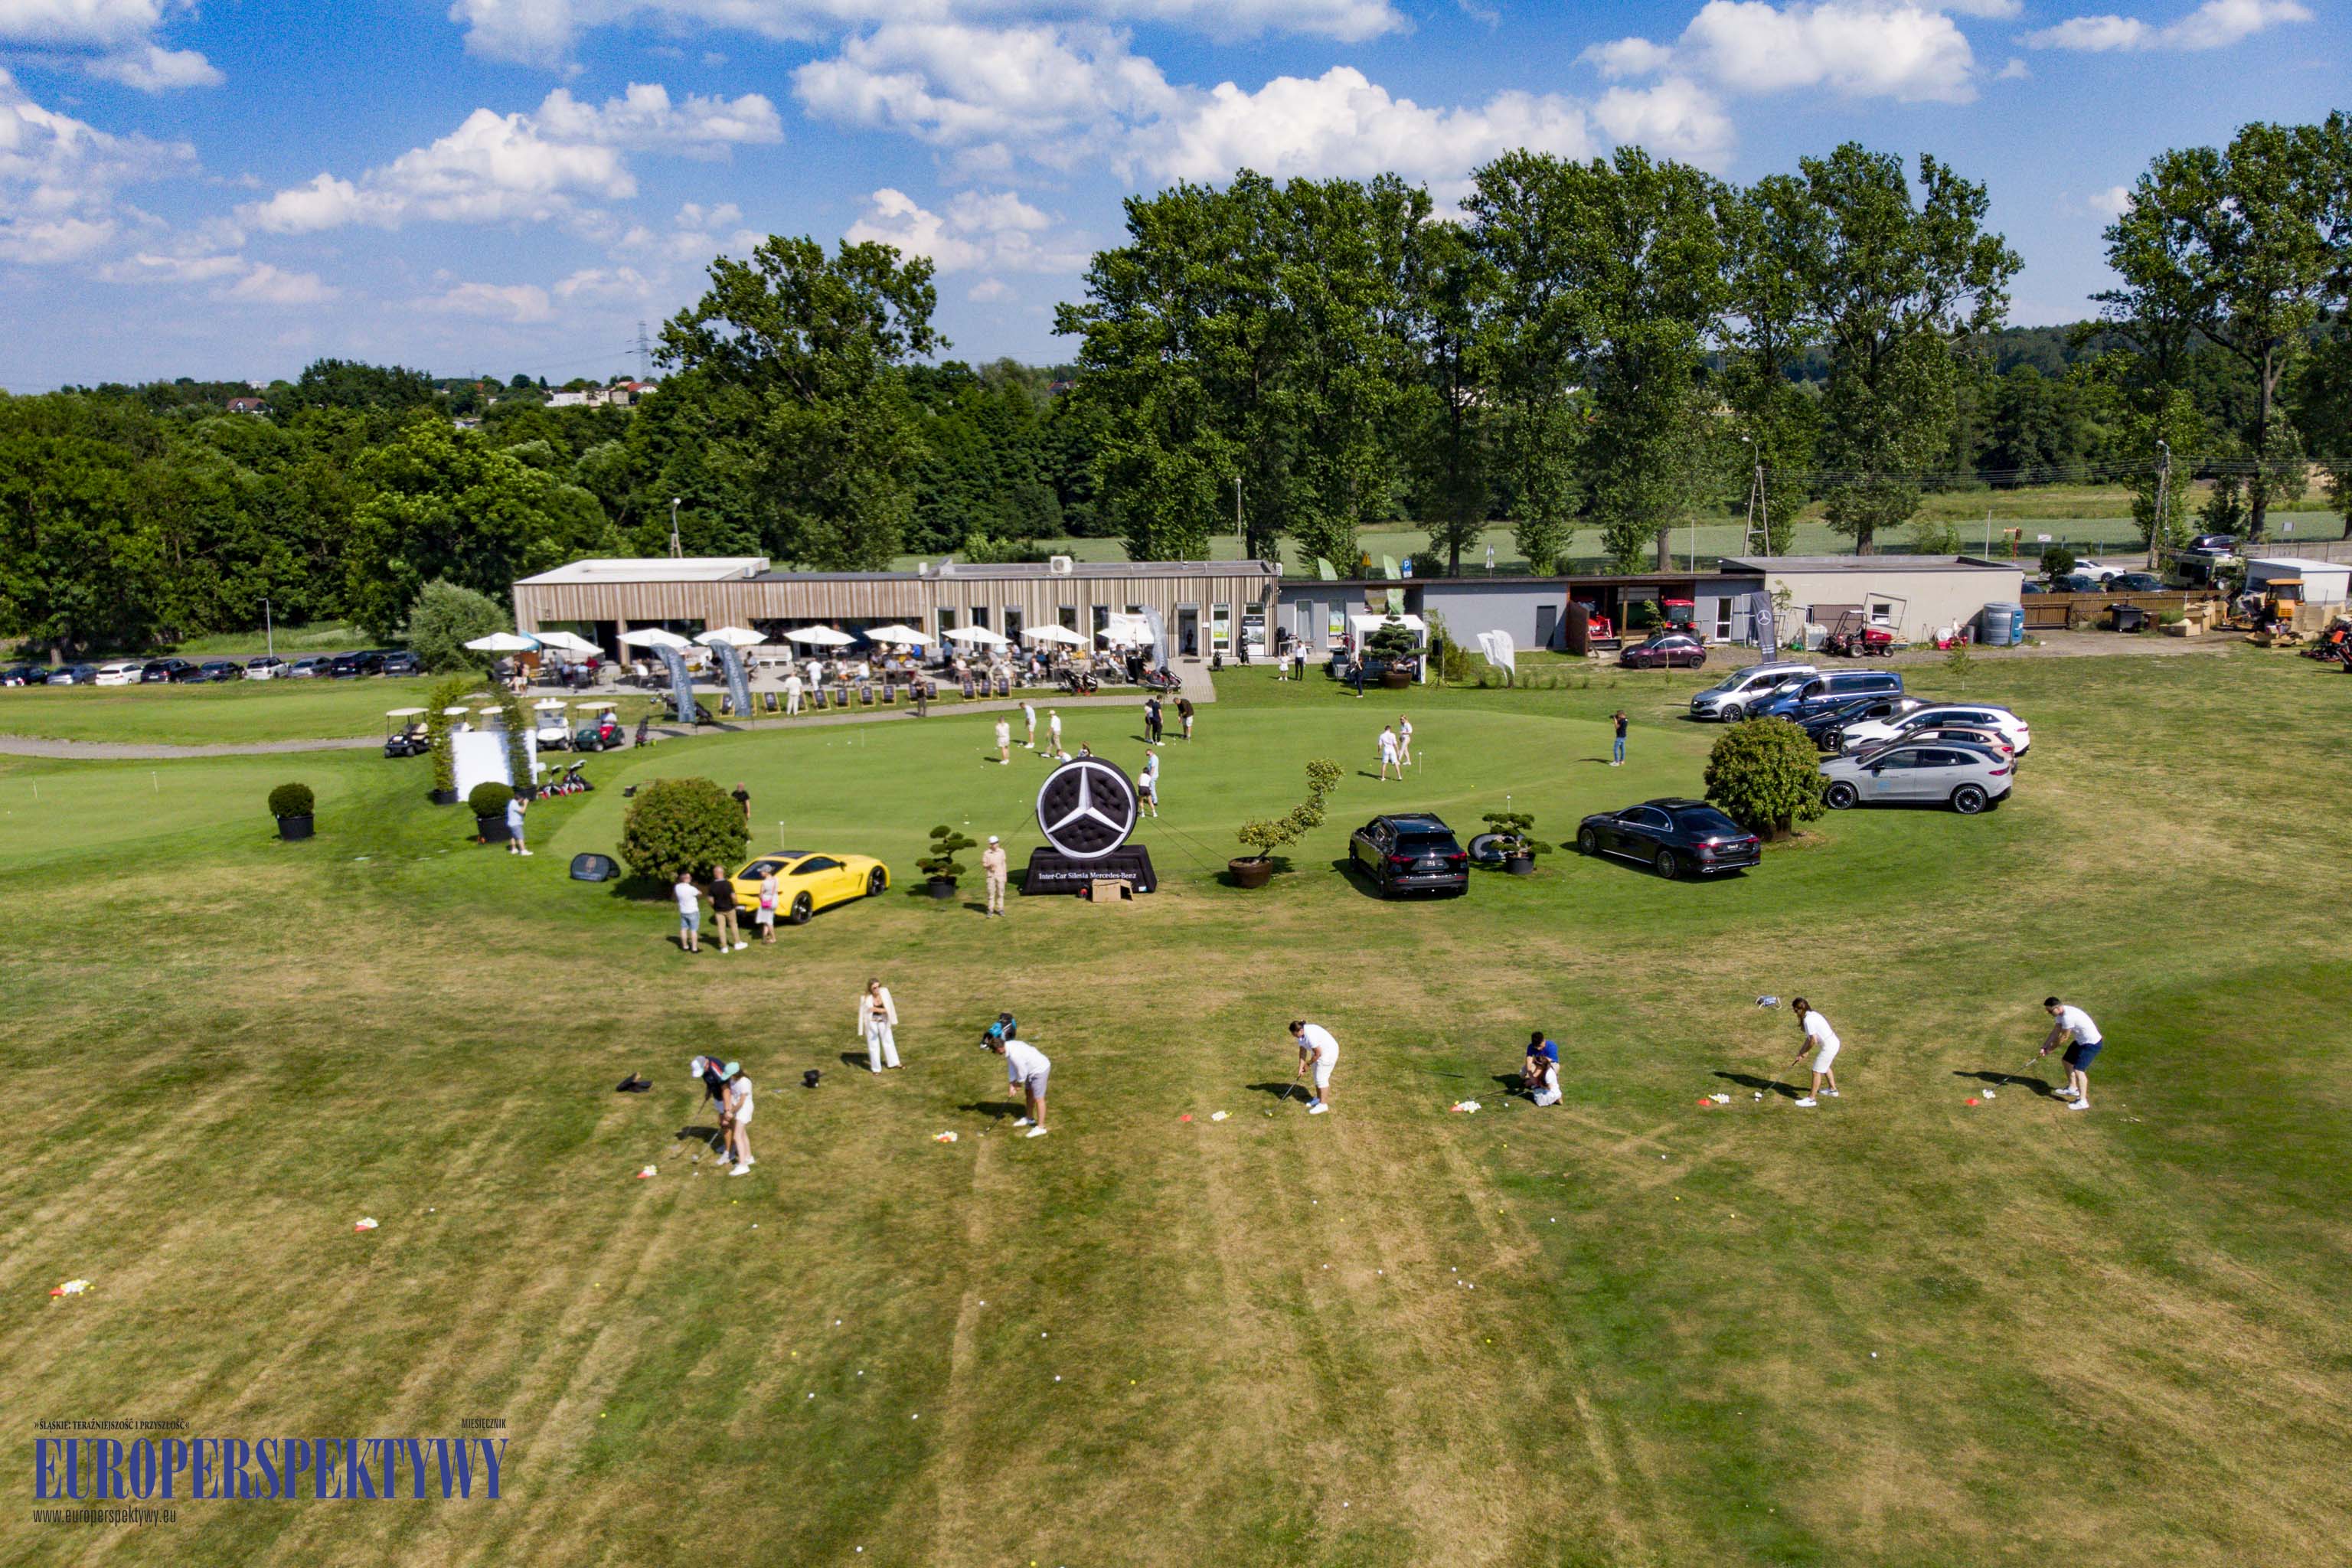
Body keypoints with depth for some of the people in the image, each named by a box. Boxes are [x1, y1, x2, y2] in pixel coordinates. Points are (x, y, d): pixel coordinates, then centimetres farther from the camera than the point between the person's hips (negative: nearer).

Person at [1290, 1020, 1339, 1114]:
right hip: (1320, 1052, 10)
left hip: (1328, 1053, -10)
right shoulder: (1301, 1034, -4)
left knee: (1321, 1078, -7)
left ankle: (1323, 1104, 0)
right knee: (1317, 1077, 17)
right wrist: (1301, 1068, -3)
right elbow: (1303, 1051, 1)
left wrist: (1308, 1064, -13)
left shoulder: (1310, 1035, -32)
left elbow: (1318, 1053, -26)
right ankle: (1319, 1098, 31)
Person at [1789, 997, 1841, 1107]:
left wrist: (1803, 1052, -6)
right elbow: (1810, 1037, 11)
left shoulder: (1808, 1020, -23)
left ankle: (1811, 1099, 8)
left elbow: (1814, 1041, -22)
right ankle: (1833, 1089, 48)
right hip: (1834, 1042, 10)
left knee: (1817, 1071, 0)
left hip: (1828, 1047, -10)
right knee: (1824, 1067, 31)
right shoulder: (1812, 1014, 7)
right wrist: (1801, 1053, 8)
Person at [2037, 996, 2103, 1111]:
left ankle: (2083, 1101, -16)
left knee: (2078, 1069, -18)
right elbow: (2055, 1032, 4)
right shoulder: (2061, 1013, -1)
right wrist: (2044, 1047, -2)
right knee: (2067, 1060, 23)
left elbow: (2064, 1037, -20)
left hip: (2092, 1044, -11)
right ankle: (2072, 1088, 40)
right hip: (2081, 1041, 11)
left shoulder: (2068, 1016, -31)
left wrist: (2051, 1049, -8)